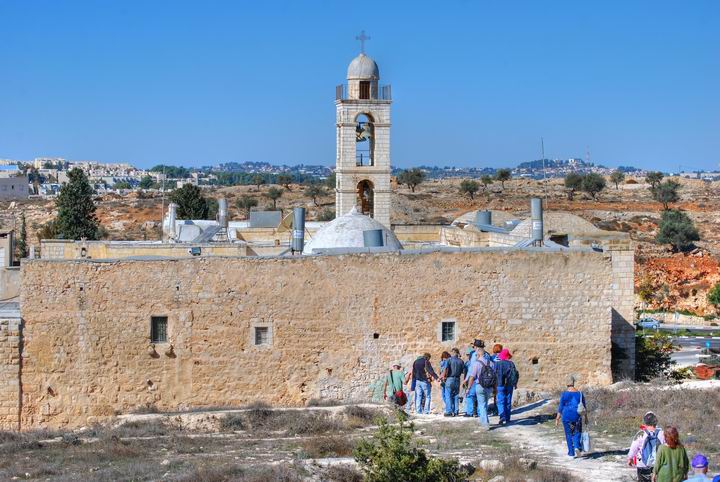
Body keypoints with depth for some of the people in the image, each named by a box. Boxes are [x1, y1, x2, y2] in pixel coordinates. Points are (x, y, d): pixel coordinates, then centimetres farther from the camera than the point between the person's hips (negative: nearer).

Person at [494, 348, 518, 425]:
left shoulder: (497, 363, -7)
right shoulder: (511, 364, 2)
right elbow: (516, 374, 4)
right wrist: (515, 383, 17)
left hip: (500, 385, -3)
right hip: (509, 385, 3)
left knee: (501, 402, -2)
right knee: (508, 402, 10)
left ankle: (502, 416, -20)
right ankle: (507, 418, 14)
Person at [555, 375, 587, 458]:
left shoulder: (564, 394, -9)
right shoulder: (580, 393, -1)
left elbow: (561, 407, -7)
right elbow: (584, 407, 5)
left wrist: (557, 419, -1)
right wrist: (586, 418, 15)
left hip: (567, 415, -2)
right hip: (577, 416, 2)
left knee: (569, 435, 10)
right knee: (577, 433, 15)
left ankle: (571, 453, 12)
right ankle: (577, 447, -12)